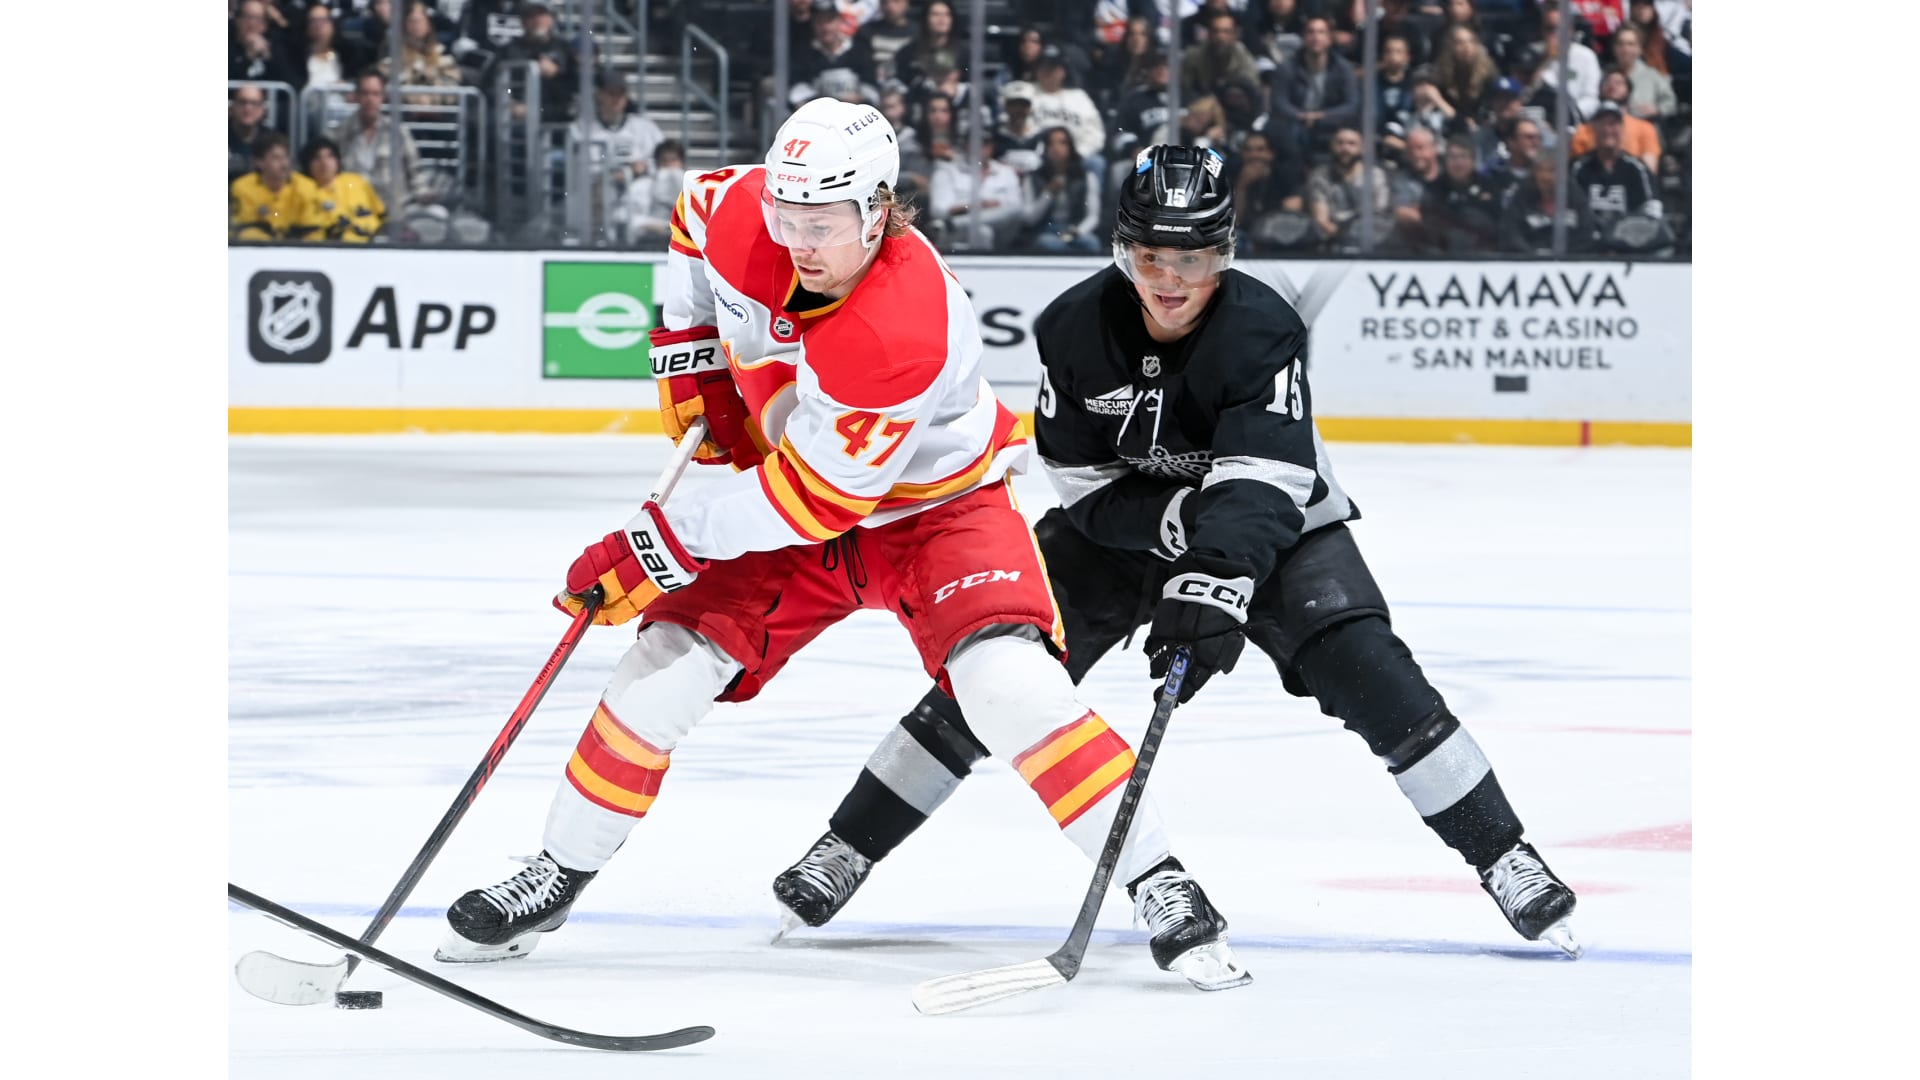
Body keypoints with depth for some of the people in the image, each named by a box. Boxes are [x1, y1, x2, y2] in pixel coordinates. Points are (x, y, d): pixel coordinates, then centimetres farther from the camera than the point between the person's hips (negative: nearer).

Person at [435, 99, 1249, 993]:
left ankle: (1160, 887, -17)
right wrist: (688, 351, -1)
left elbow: (815, 497, -32)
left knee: (1009, 684, -26)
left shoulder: (905, 331, -38)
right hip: (788, 496, 6)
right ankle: (559, 873, 13)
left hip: (936, 505, -6)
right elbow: (693, 217, 8)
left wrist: (665, 545, -29)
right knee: (668, 662, -5)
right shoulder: (740, 215, -20)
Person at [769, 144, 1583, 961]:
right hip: (1120, 523, 2)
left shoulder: (1260, 329, -30)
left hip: (1271, 524, -2)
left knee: (1363, 668, -21)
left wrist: (1212, 587, -56)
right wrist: (1178, 518, -31)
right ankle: (847, 847, 4)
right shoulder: (1075, 328, -20)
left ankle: (1506, 859, -12)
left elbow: (1259, 485, -41)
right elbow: (1083, 486, -14)